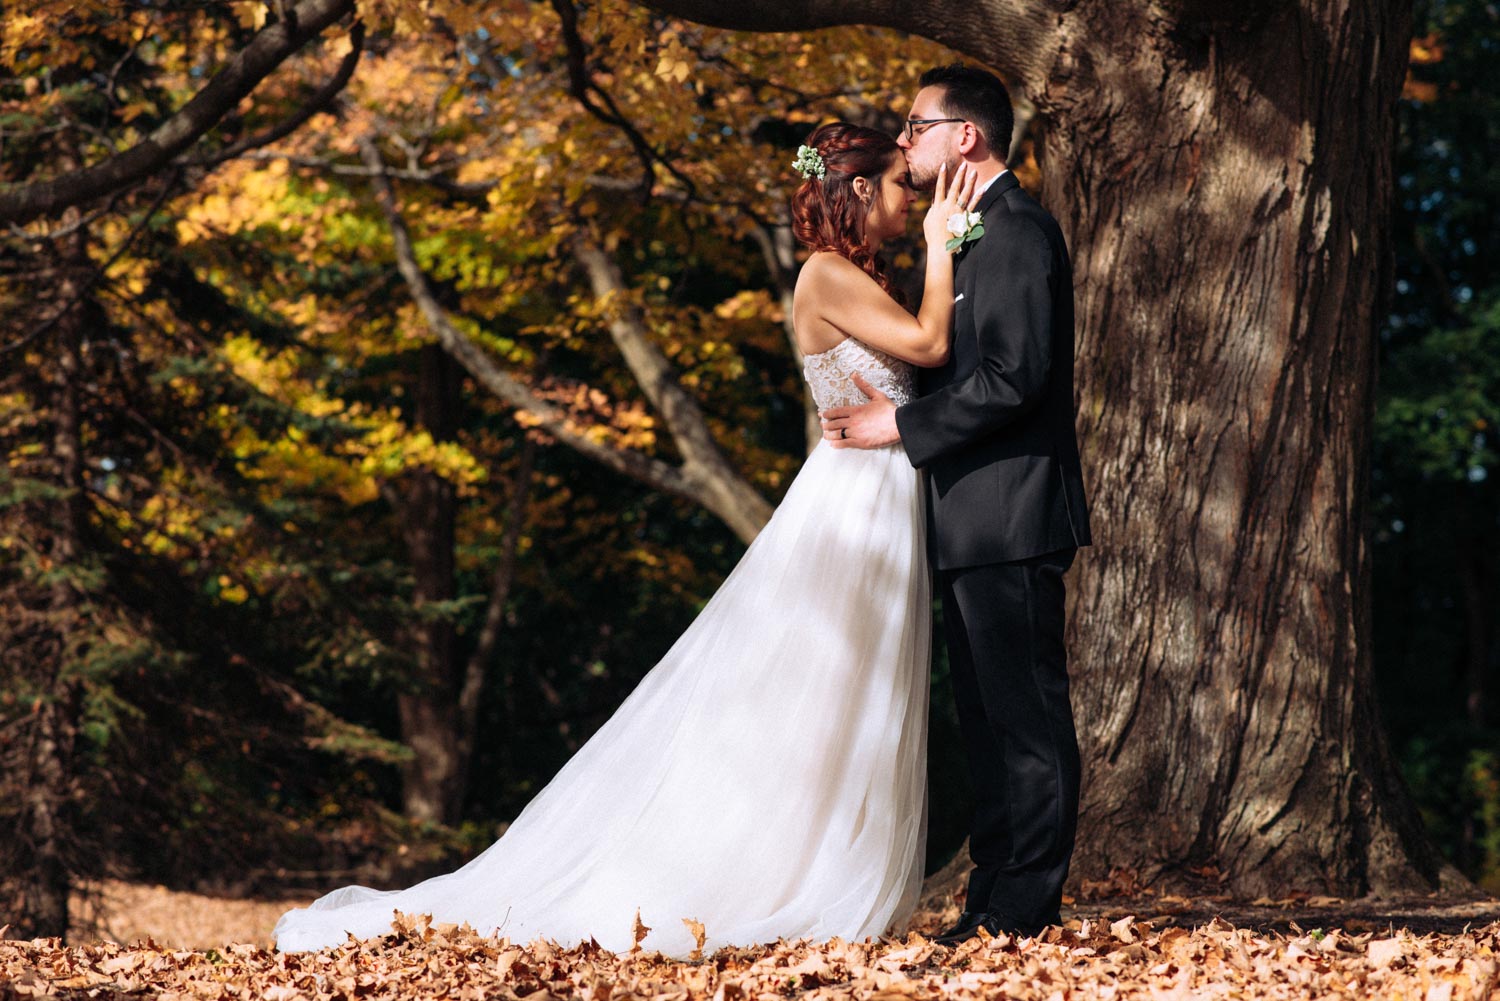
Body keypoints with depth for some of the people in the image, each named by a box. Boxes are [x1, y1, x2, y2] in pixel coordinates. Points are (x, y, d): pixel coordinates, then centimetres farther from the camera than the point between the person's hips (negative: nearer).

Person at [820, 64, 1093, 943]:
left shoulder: (1019, 232, -12)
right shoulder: (972, 235, 20)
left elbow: (1015, 376, -20)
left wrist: (902, 426, -15)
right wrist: (892, 410, 8)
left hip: (1011, 515, -11)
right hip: (974, 521, 11)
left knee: (1027, 716, -6)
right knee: (989, 720, 12)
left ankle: (1024, 910, -3)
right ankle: (998, 899, 18)